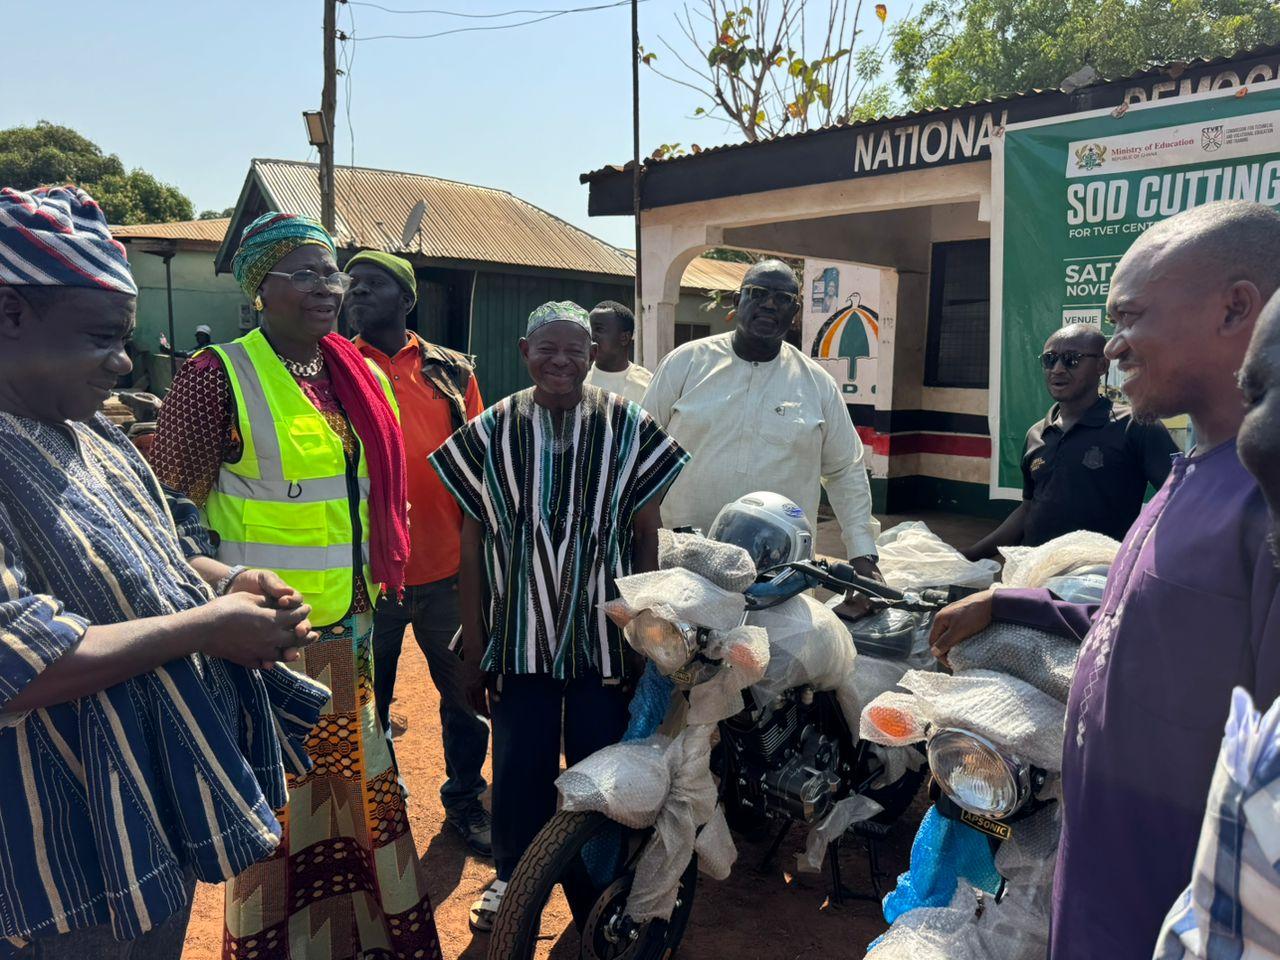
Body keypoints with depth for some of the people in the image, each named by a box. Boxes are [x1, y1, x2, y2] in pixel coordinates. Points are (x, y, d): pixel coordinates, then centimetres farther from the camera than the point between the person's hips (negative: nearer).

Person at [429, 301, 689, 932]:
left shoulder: (628, 427, -1)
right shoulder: (491, 432, 1)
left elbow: (646, 534, 2)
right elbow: (472, 542, 3)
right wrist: (473, 646, 3)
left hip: (605, 635, 0)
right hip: (518, 636, 1)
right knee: (519, 766, 11)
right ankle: (513, 875, 35)